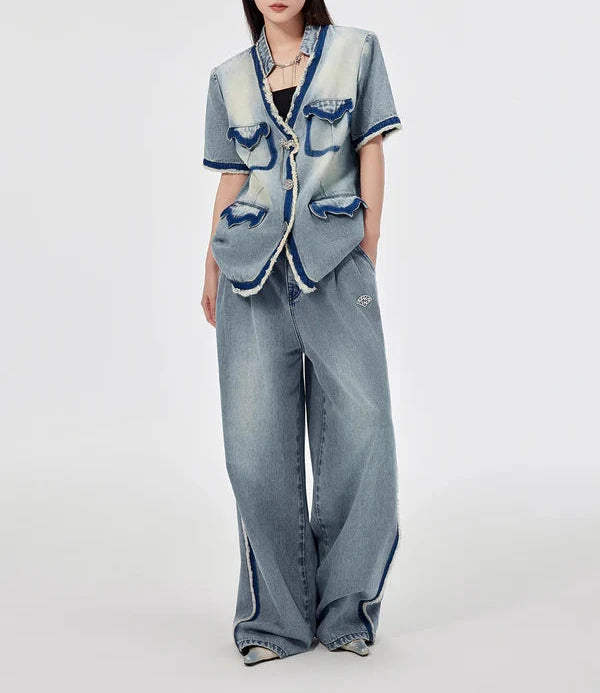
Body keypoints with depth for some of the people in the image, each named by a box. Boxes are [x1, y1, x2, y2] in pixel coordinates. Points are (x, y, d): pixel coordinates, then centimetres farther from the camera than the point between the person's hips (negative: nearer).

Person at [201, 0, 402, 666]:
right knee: (256, 446, -3)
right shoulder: (230, 78, 15)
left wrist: (369, 244, -2)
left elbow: (370, 152, 6)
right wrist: (211, 272, 9)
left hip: (335, 264, -1)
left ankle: (346, 611, 10)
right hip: (254, 270, 2)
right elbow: (231, 180, 14)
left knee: (359, 433, -6)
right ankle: (277, 616, 9)